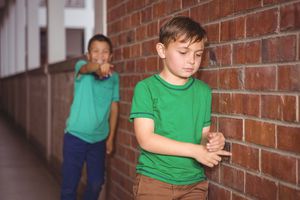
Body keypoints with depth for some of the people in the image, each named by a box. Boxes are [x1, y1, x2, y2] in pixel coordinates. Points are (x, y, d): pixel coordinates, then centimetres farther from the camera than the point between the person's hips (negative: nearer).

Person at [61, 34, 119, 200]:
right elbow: (87, 68, -34)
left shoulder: (114, 77, 0)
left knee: (96, 183, 13)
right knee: (69, 185, 1)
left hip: (99, 139, 3)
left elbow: (114, 107, 6)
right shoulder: (81, 67, -9)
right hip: (75, 136, -3)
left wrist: (111, 137, 6)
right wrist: (98, 67, -57)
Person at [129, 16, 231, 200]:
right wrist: (194, 150, -17)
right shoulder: (146, 88, -7)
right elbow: (146, 139, -14)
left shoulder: (204, 91, 5)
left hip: (194, 183, 4)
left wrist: (211, 140, -14)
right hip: (154, 182, -3)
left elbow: (203, 134, 9)